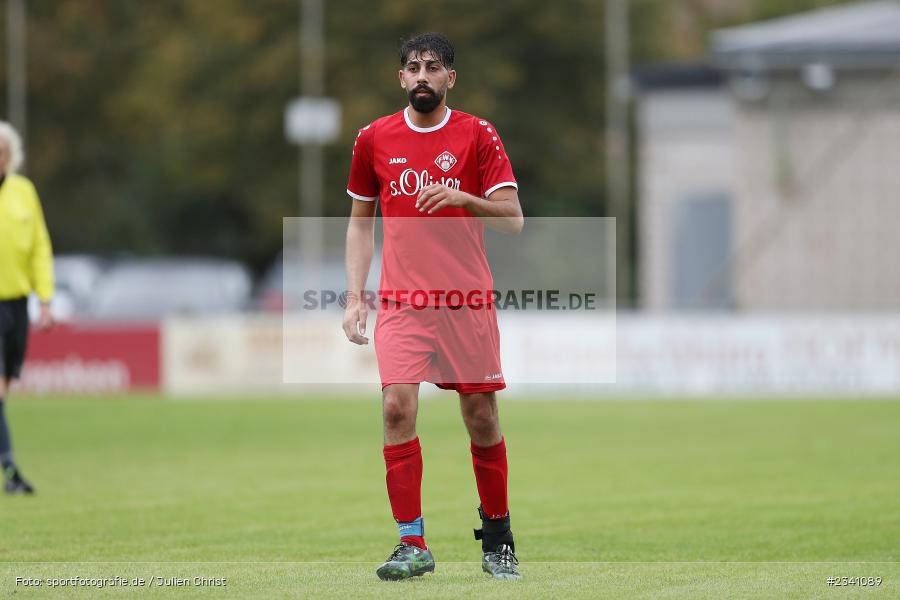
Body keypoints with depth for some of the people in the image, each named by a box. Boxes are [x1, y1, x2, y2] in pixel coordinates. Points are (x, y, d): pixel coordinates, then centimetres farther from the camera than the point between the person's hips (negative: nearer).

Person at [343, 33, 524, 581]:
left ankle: (498, 539, 18)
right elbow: (360, 222, 16)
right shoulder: (374, 139, 7)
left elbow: (513, 219, -5)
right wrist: (355, 297, 8)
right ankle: (412, 545, -10)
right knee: (397, 406, -14)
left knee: (482, 417, 1)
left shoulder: (478, 135, 0)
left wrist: (460, 196, -23)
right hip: (401, 304, 1)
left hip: (469, 303, -1)